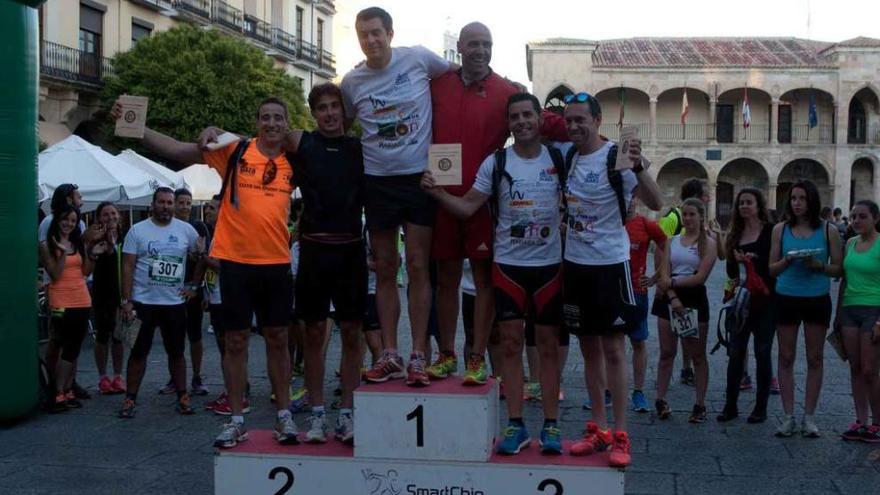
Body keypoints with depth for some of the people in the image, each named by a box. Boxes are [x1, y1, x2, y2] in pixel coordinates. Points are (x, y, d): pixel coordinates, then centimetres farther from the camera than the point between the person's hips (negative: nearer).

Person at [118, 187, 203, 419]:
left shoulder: (186, 230, 3)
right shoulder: (137, 230, -2)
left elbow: (200, 258, 14)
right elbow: (128, 267, -4)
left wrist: (193, 286, 5)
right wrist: (127, 301, -9)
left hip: (175, 303, 2)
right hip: (143, 302, -2)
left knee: (176, 352, 10)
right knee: (138, 352, 4)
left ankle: (182, 397, 19)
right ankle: (130, 399, 11)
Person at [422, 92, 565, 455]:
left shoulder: (559, 159, 2)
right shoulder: (496, 163, 0)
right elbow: (467, 207, -3)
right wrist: (436, 192, -16)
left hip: (549, 264, 0)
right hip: (508, 265, 0)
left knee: (548, 344, 5)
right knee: (511, 343, 1)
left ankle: (550, 425, 13)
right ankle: (515, 425, 9)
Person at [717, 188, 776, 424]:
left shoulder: (770, 231, -5)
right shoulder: (736, 233, 10)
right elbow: (730, 269, 10)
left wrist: (754, 260, -22)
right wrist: (736, 262, -11)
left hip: (764, 300, -4)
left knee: (762, 353, 3)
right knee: (735, 352, 4)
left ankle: (761, 408, 11)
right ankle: (730, 405, 11)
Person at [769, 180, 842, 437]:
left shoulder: (828, 231, 0)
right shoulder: (781, 230, 3)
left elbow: (838, 268, 1)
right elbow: (772, 269, 5)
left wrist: (819, 266, -17)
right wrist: (787, 261, -15)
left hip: (817, 299, -1)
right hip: (786, 298, 1)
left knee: (815, 358, 5)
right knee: (786, 358, 3)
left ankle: (809, 417, 14)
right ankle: (788, 416, 10)